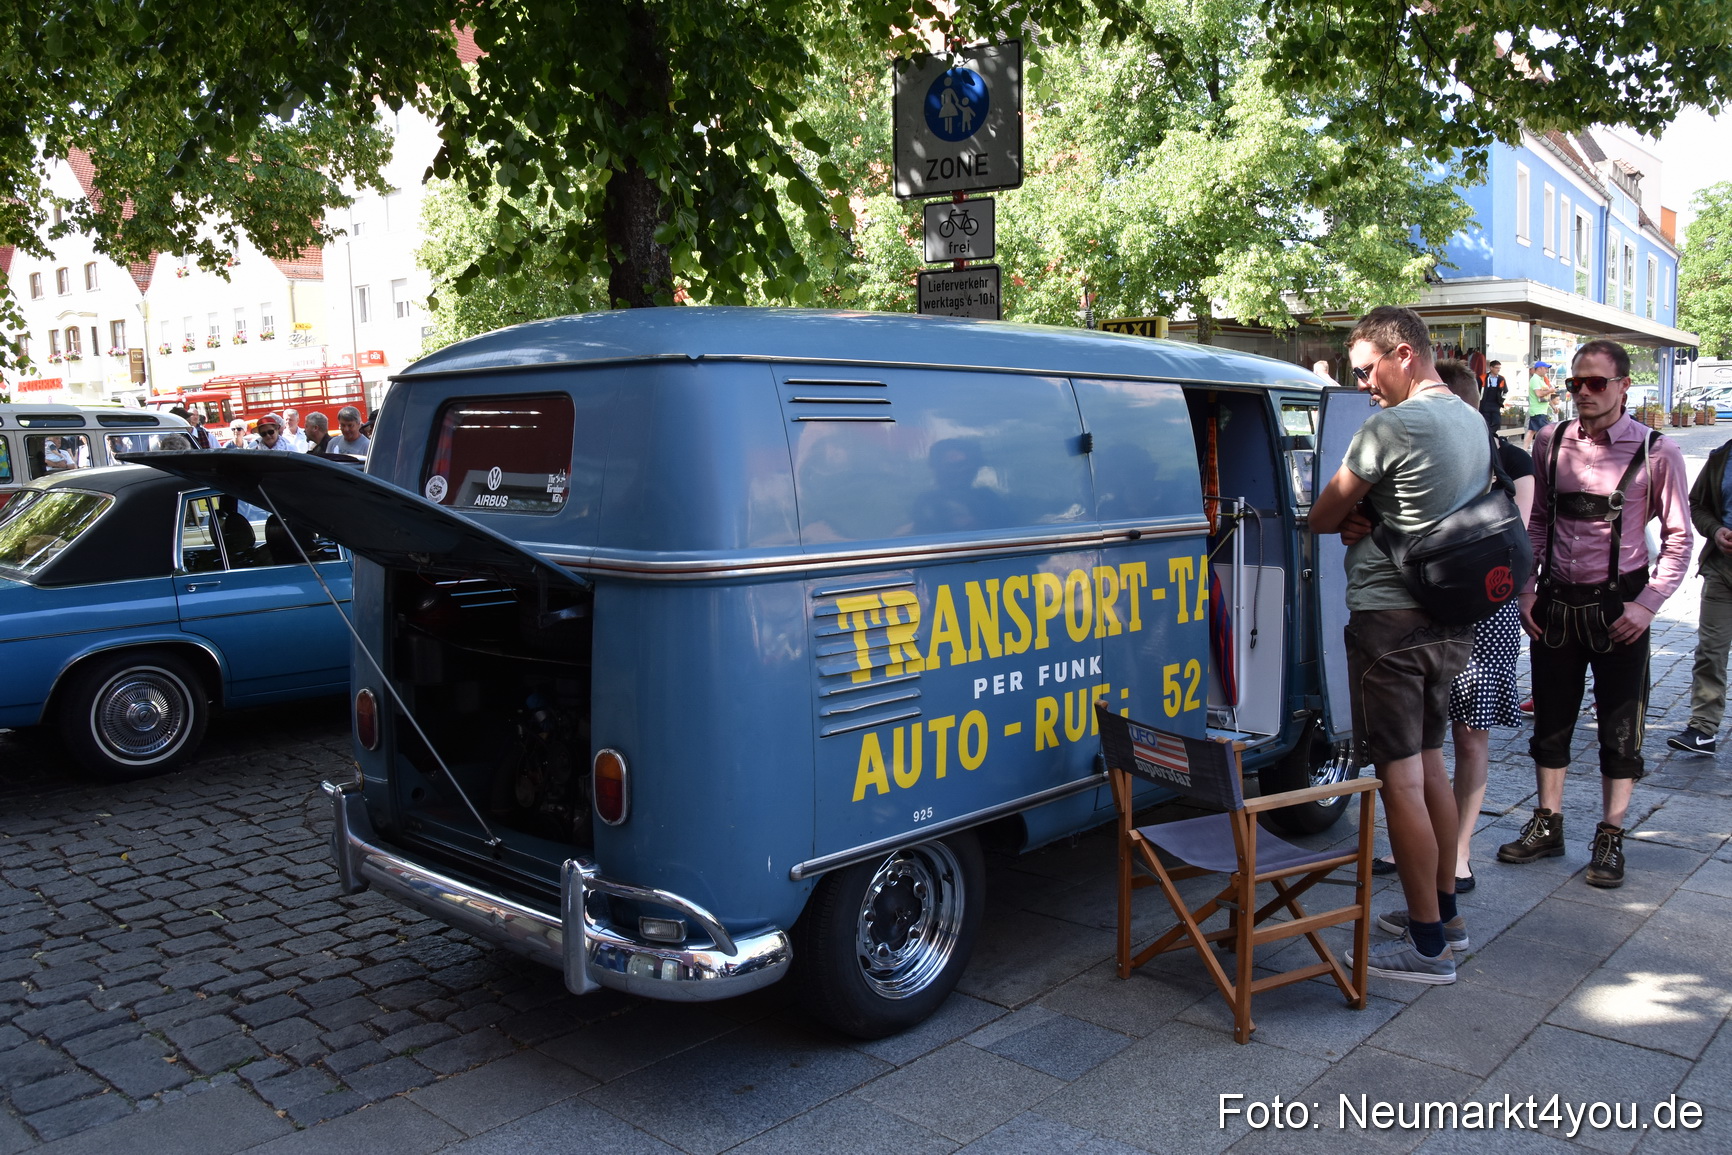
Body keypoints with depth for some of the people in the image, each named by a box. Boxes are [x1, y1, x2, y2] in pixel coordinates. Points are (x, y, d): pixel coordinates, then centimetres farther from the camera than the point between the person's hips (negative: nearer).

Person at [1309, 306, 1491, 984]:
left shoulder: (1392, 425, -17)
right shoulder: (1472, 421, 13)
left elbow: (1321, 517, -11)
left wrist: (1352, 515, 11)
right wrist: (1369, 517, 2)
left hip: (1390, 620, -9)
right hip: (1450, 618, 9)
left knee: (1399, 778, -4)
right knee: (1429, 765, 19)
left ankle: (1428, 947, 3)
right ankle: (1444, 909, 31)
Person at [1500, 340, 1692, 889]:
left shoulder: (1656, 452, -7)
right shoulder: (1551, 442, 3)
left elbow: (1678, 539, -4)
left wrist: (1647, 604, -12)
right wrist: (1526, 589, 3)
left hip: (1618, 606, -3)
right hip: (1556, 601, 3)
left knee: (1620, 726, 7)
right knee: (1550, 718, 12)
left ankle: (1610, 838, 21)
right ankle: (1547, 827, 27)